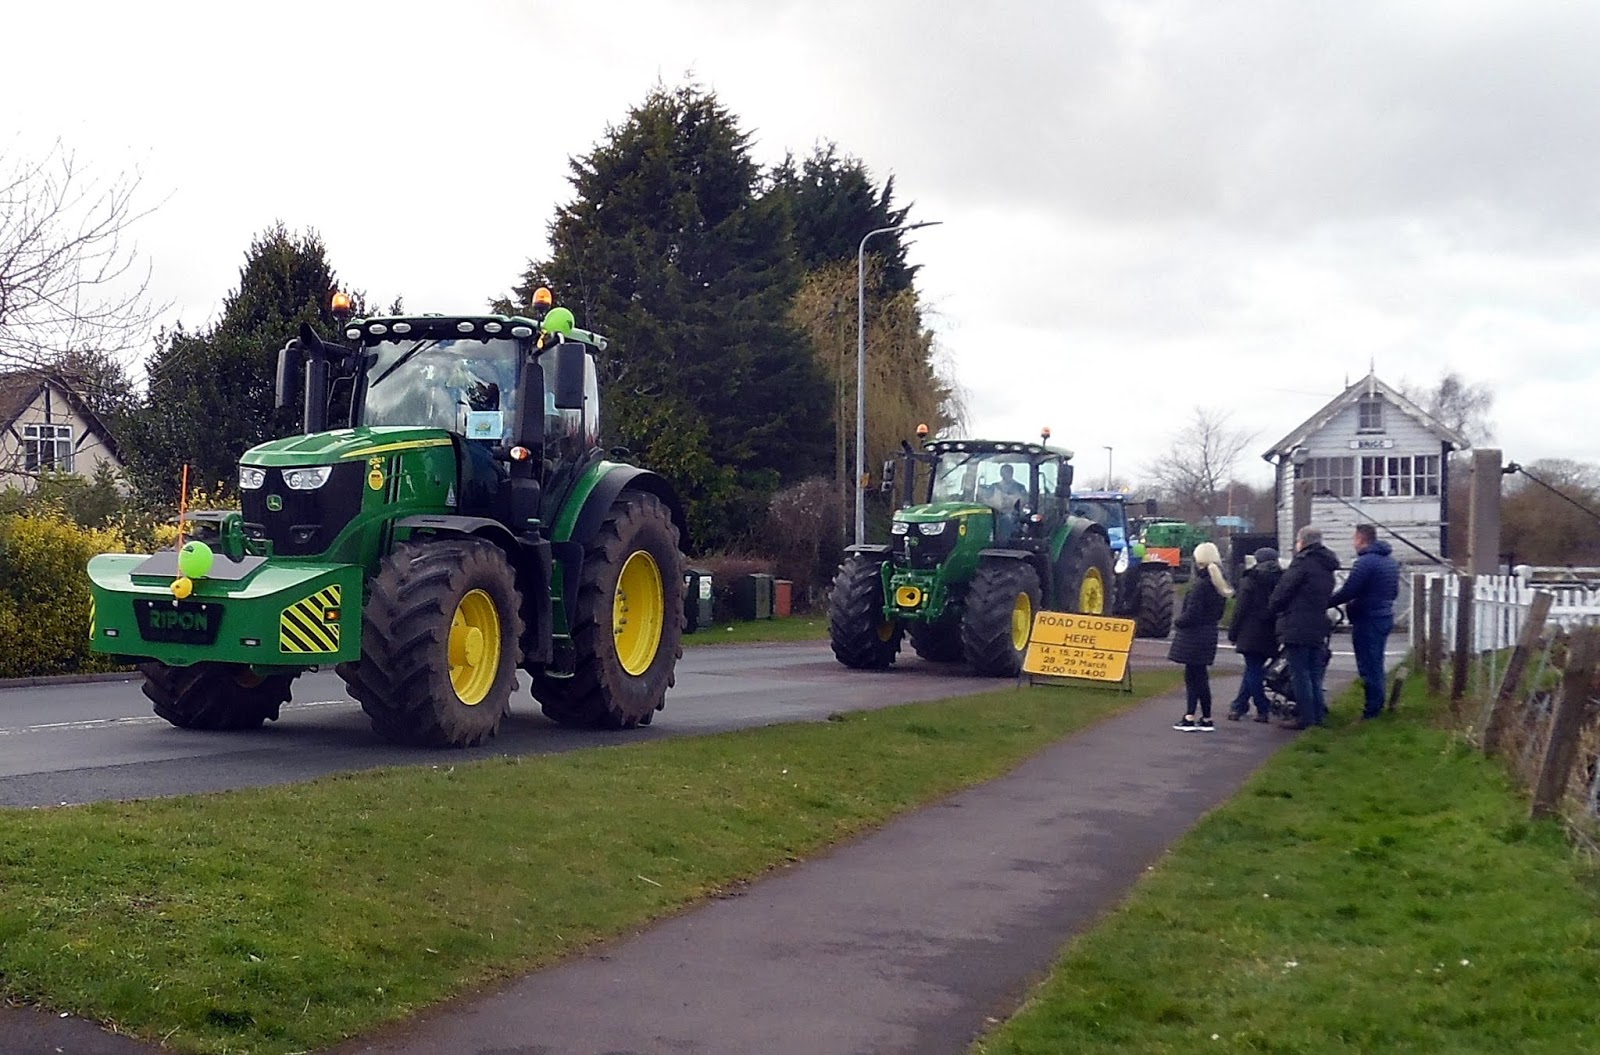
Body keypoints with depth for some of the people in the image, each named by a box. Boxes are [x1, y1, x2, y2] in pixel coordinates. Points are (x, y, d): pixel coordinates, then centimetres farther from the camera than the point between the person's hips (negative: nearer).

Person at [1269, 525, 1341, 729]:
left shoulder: (1303, 562, -10)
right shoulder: (1327, 568, 17)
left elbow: (1283, 589, -11)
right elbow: (1328, 597, 19)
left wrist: (1273, 609, 5)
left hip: (1297, 628, -8)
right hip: (1318, 629, 8)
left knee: (1300, 674, -4)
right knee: (1314, 675, 14)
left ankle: (1306, 718, -5)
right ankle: (1319, 716, 16)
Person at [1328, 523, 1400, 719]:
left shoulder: (1365, 562, -18)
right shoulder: (1390, 561, 13)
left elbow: (1347, 592, -21)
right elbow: (1394, 591, 20)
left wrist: (1325, 603, -10)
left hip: (1367, 620, -9)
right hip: (1385, 617, 9)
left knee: (1368, 666, -4)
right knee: (1376, 664, 17)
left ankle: (1372, 708, -2)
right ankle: (1377, 705, 24)